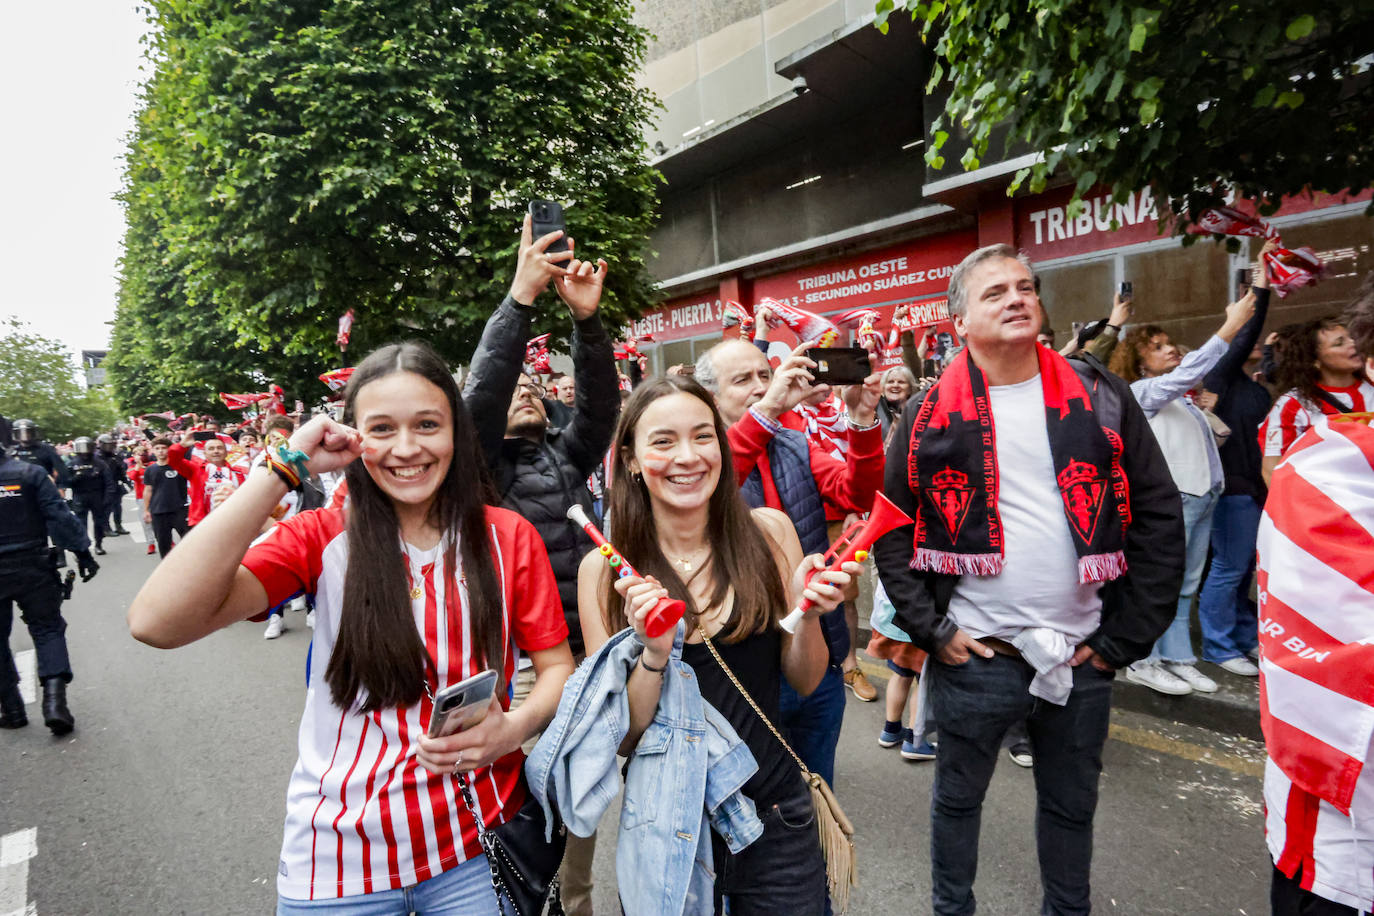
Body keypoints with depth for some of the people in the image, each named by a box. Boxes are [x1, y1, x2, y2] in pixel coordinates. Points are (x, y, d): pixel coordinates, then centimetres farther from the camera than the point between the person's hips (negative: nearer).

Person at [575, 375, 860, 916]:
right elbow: (621, 738, -11)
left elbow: (805, 683, -1)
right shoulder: (604, 570, -13)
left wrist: (807, 613, -20)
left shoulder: (768, 532, -9)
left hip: (775, 814, 2)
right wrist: (654, 653, -27)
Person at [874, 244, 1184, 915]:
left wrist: (1128, 636, -2)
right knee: (957, 797, 17)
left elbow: (1160, 515, 1)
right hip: (975, 656, -1)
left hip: (1084, 655, 2)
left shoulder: (1100, 398, -1)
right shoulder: (930, 416, -5)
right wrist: (932, 630, -8)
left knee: (1072, 804, 21)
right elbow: (891, 532, -2)